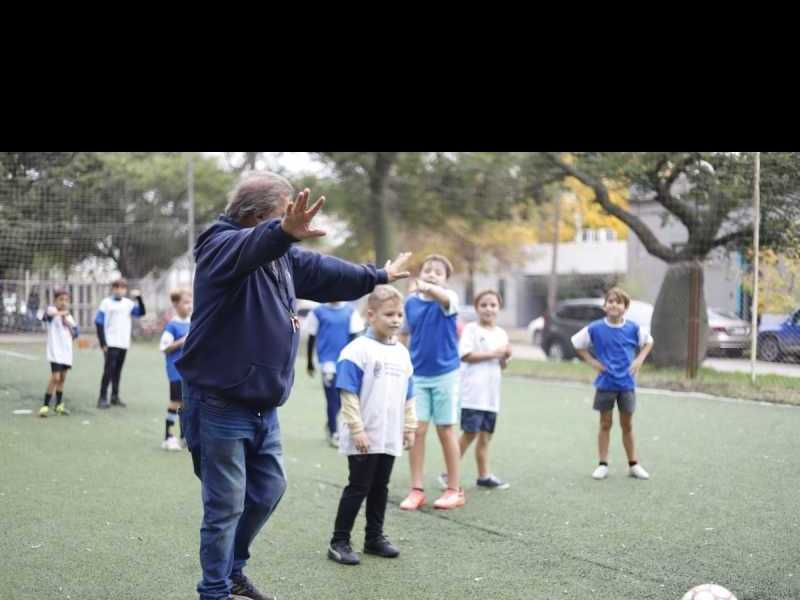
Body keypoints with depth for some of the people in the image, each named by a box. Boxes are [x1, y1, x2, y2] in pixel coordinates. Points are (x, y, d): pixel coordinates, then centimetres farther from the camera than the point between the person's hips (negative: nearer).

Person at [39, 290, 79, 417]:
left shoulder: (69, 317, 14)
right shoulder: (52, 310, -6)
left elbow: (75, 334, 12)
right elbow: (49, 313, -32)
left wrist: (69, 324, -5)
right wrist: (62, 312, -47)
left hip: (66, 351, 7)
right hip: (55, 351, -7)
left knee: (62, 378, 13)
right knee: (55, 377, -14)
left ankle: (59, 405, 23)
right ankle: (45, 405, -8)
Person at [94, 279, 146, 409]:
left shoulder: (128, 303, 9)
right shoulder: (106, 303, -2)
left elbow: (141, 313, -1)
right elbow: (99, 323, -5)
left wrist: (139, 298, -13)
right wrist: (102, 343, -11)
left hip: (124, 344, 4)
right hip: (111, 344, -4)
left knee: (118, 370, 9)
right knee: (109, 370, -8)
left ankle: (115, 397, 16)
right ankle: (102, 398, -4)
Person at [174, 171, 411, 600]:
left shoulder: (284, 258, 11)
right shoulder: (223, 245, -16)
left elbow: (327, 272, 26)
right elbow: (253, 246, -41)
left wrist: (380, 275, 38)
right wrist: (285, 232, -62)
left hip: (263, 407, 9)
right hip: (220, 406, -9)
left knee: (268, 490, 18)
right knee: (226, 507, -2)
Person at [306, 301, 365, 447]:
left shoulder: (350, 311, 4)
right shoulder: (318, 312, 0)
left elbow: (354, 336, 5)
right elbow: (312, 338, 6)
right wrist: (310, 362, 9)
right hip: (328, 360, -3)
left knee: (342, 398, 10)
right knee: (333, 398, -6)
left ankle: (330, 425, 33)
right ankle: (333, 432, 6)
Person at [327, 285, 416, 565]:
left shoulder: (402, 353, 10)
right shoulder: (358, 350, -12)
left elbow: (407, 396, 16)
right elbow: (349, 394, -15)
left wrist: (410, 427, 12)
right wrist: (357, 430, -18)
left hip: (390, 437, 6)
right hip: (363, 438, -6)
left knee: (380, 487, 14)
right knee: (358, 488, -2)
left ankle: (375, 537, 25)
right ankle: (339, 542, 7)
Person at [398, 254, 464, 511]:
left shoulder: (449, 298, -11)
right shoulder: (410, 302, 2)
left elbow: (444, 297, -36)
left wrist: (427, 287, -57)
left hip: (445, 374, -3)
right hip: (417, 375, 3)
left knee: (446, 431, 5)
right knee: (417, 429, -1)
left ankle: (454, 489, 16)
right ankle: (417, 490, 7)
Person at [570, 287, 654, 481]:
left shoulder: (632, 328, -5)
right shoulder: (595, 329, -8)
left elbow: (648, 341, 13)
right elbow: (577, 343, 5)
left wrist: (640, 359, -1)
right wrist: (591, 361, -3)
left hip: (627, 383, 1)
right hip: (605, 384, -1)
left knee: (627, 425, 9)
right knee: (605, 424, 8)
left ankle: (633, 464, 18)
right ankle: (603, 465, 15)